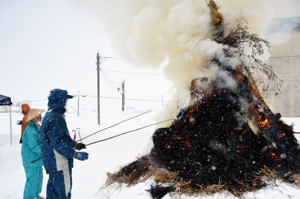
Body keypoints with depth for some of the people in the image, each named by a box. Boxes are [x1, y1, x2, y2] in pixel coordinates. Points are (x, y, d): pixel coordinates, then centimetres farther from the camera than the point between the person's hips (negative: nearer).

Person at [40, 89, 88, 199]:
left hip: (51, 161, 11)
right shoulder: (55, 118, -20)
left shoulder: (49, 115, 13)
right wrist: (76, 154, -21)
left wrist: (74, 144, 20)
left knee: (53, 188, 19)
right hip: (59, 162, -11)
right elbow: (58, 142, -24)